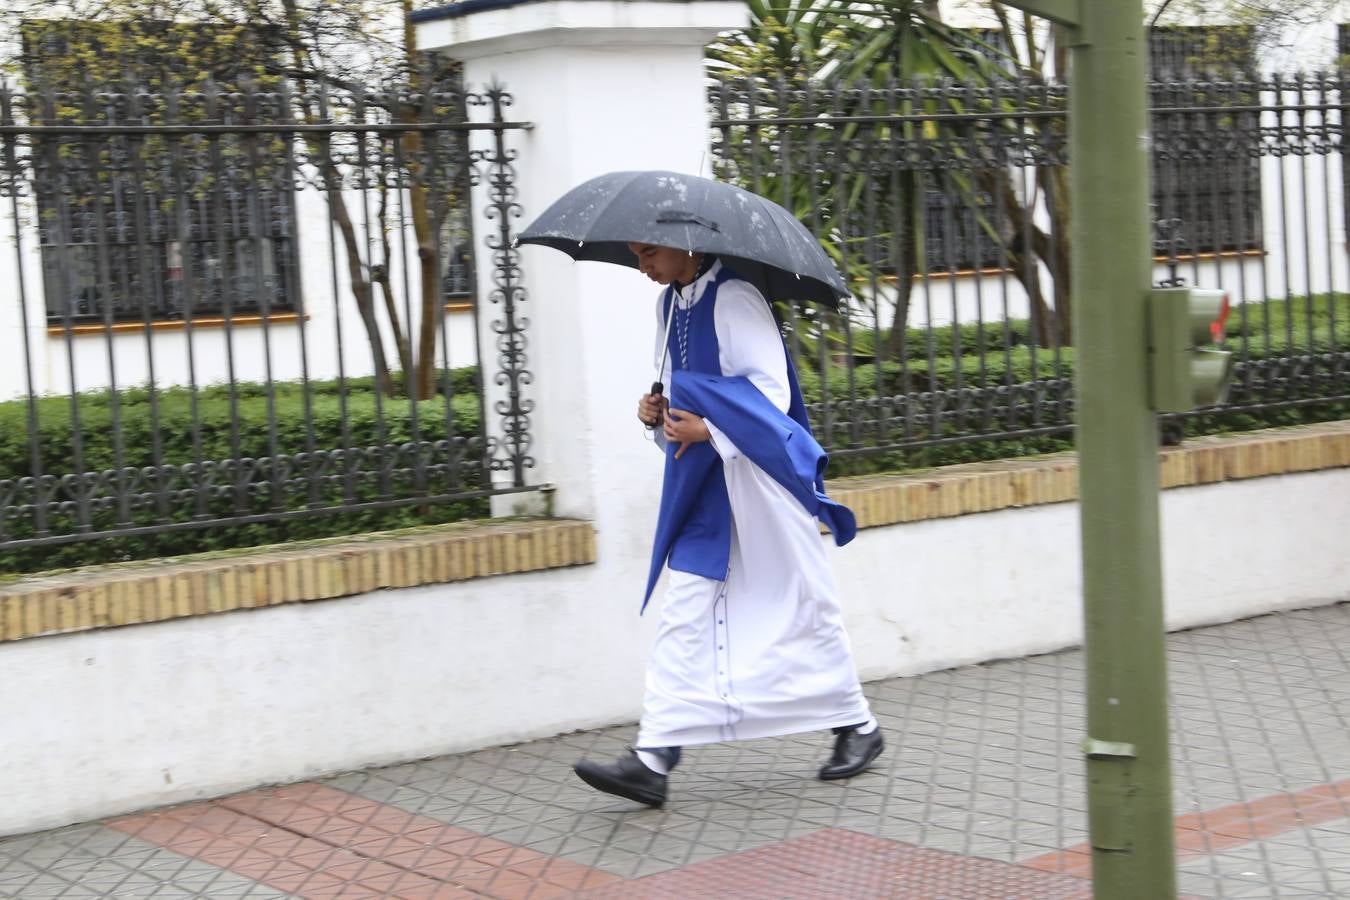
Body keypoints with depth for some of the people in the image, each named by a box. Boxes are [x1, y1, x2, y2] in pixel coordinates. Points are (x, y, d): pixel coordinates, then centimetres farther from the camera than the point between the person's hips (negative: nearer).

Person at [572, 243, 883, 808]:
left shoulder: (734, 299, -14)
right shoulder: (669, 305, 12)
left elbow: (772, 393, -18)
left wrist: (708, 430, -27)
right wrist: (658, 413, 4)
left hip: (757, 479, -7)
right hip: (701, 487, 7)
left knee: (801, 607, 6)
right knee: (683, 613, -1)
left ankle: (857, 726, 24)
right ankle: (653, 758, -6)